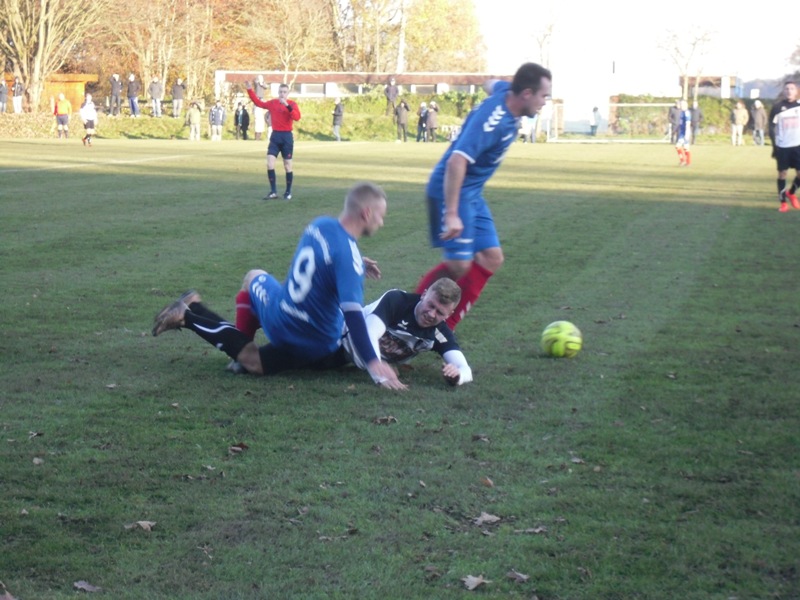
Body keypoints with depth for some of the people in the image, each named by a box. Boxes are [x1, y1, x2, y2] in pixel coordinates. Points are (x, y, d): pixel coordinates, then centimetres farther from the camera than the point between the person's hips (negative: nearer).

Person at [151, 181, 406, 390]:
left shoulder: (320, 224, -2)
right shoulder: (348, 255, -25)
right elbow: (352, 314, -31)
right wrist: (374, 365, -33)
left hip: (277, 316, 6)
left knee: (254, 277, 37)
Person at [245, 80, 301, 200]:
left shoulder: (292, 104, -6)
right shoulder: (272, 103, 6)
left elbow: (297, 117, -22)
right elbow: (258, 102, 16)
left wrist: (287, 105, -30)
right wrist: (250, 90, 10)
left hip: (287, 137, -3)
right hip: (275, 136, 3)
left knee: (287, 166, 3)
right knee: (269, 164, -6)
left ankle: (288, 192, 14)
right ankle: (273, 191, 0)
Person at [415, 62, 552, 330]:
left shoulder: (505, 93, -1)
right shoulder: (492, 120, -28)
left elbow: (491, 84, 25)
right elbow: (456, 161, -36)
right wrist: (451, 214, -38)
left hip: (472, 194, 10)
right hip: (451, 192, -10)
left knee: (491, 258, 8)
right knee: (459, 265, -14)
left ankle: (444, 327, 13)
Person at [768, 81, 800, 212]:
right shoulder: (777, 107, -2)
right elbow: (772, 127, 0)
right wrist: (774, 146, -6)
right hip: (783, 146, -2)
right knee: (782, 173, 1)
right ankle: (783, 202, 11)